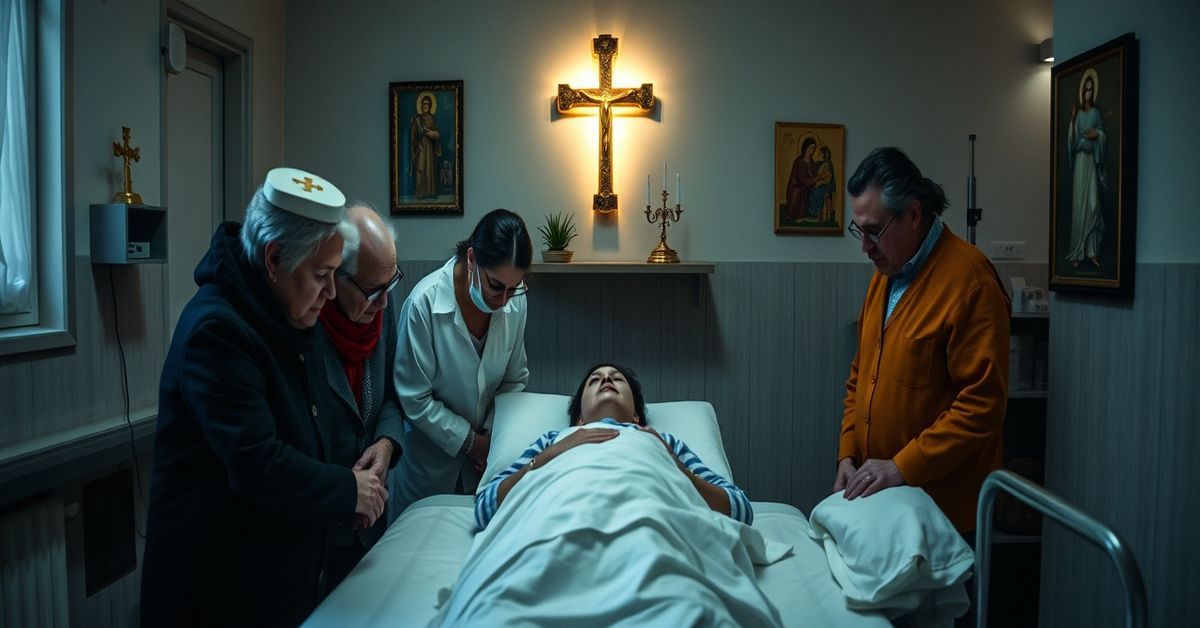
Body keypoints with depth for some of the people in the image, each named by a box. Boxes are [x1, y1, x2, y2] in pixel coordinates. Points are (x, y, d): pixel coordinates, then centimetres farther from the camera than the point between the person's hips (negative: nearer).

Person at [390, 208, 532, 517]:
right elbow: (414, 400, -19)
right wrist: (469, 441, -15)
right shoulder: (424, 303, -26)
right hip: (431, 451, -3)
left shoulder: (515, 301, -13)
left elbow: (515, 380, 1)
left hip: (485, 448, 3)